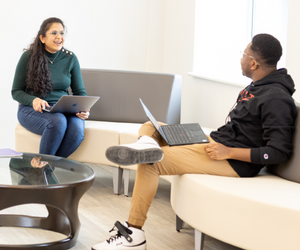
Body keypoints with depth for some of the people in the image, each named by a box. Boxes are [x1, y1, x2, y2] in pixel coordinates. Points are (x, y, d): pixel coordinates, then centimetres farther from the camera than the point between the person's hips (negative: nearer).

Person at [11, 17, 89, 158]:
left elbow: (80, 92, 10)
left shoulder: (70, 58, 5)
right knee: (58, 122, -37)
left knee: (77, 126, -32)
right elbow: (16, 92, 1)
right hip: (32, 109, -3)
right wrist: (34, 100, -20)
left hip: (63, 109, 3)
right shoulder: (28, 57, -3)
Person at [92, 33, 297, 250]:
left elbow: (280, 152, -23)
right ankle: (147, 144, -26)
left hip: (235, 161, -10)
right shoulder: (255, 87, 12)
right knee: (149, 127, 10)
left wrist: (228, 152, -23)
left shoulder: (276, 98, -18)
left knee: (151, 162, -20)